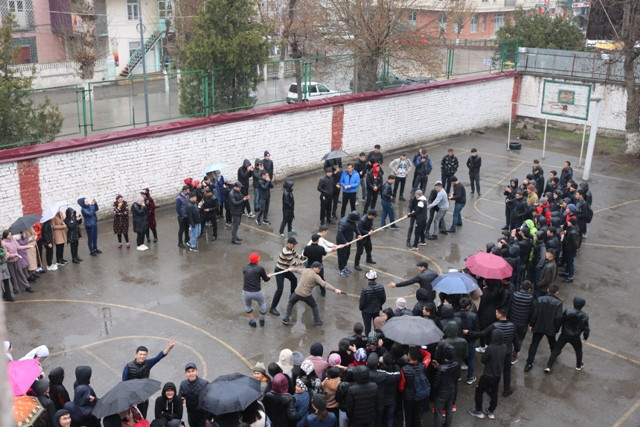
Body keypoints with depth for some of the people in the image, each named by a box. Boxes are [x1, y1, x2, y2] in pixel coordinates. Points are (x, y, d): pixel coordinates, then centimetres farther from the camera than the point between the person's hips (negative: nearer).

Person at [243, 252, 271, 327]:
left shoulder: (244, 268, 2)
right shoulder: (260, 268, -9)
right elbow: (266, 279, 5)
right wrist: (269, 277, 28)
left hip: (246, 293, 2)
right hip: (257, 293, -2)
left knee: (247, 306, 33)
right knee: (262, 304, 30)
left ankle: (252, 321, 33)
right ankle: (262, 320, 37)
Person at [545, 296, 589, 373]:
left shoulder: (567, 311, -17)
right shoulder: (584, 316, -13)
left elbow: (561, 321, -9)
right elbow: (586, 328, -7)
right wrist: (585, 337, 11)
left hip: (564, 335, -1)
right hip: (575, 337, 1)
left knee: (556, 350, 7)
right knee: (578, 350, 28)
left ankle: (548, 366, 3)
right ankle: (579, 366, 44)